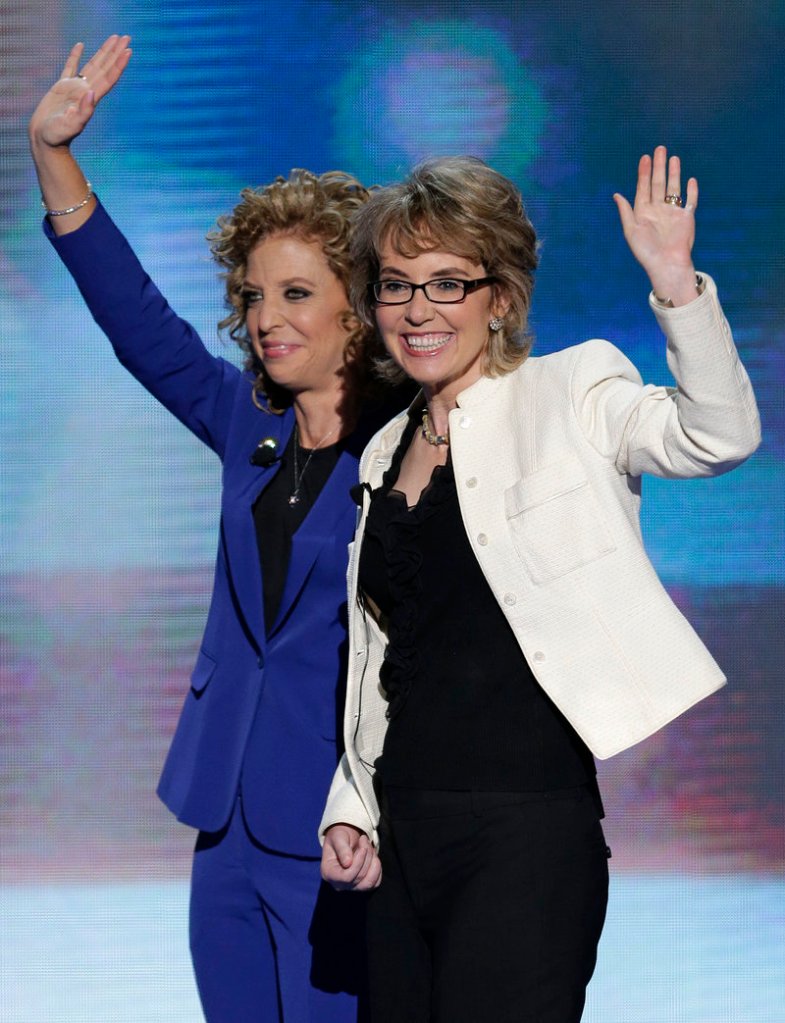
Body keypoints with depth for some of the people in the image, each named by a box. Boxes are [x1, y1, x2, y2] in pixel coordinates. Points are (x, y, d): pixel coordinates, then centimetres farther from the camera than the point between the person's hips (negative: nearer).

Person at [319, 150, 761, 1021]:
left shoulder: (567, 395, -1)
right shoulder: (384, 454, 17)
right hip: (401, 839, 6)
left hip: (528, 829, -6)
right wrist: (348, 809, 12)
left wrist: (674, 281, -32)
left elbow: (721, 435, -20)